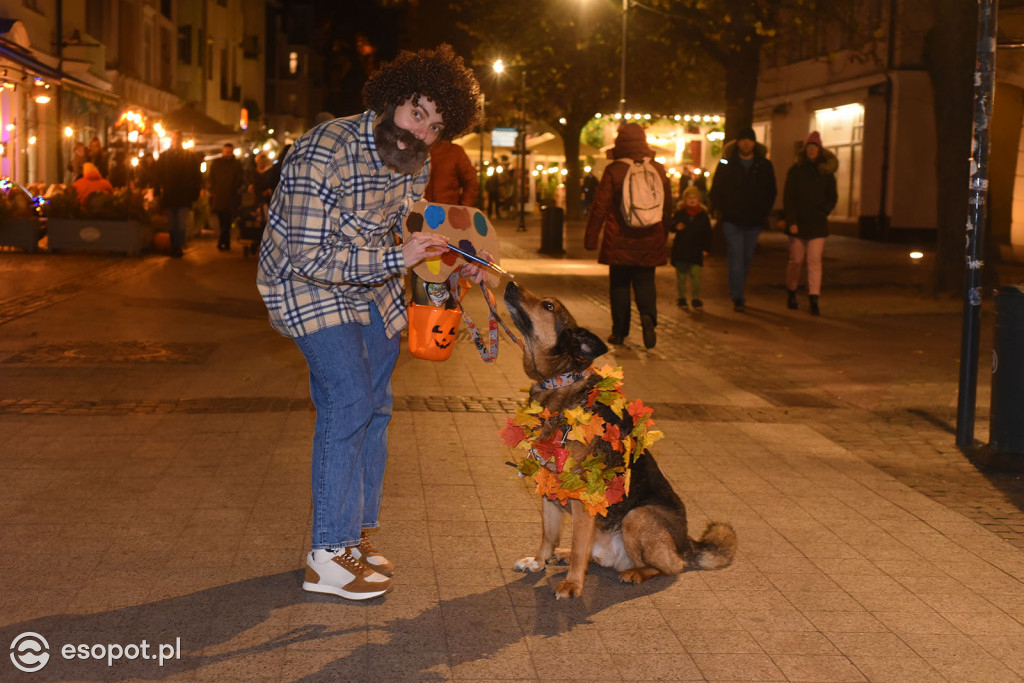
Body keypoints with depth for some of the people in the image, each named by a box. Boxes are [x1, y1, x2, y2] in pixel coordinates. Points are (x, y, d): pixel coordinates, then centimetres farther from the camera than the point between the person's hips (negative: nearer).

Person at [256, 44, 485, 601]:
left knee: (373, 407, 10)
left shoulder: (416, 163, -6)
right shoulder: (325, 152, -31)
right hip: (307, 284, -8)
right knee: (348, 400, -18)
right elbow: (311, 259, -33)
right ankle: (327, 558, -12)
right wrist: (396, 257, -37)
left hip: (372, 286, 8)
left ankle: (356, 535, 24)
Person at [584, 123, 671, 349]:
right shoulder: (659, 169, 1)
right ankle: (648, 315, -17)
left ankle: (619, 331, 11)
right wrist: (661, 231, 23)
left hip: (619, 241, -2)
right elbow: (667, 207, 10)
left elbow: (599, 207, -6)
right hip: (650, 242, 2)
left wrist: (591, 237, 2)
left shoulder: (613, 171, -9)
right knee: (645, 282, 10)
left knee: (619, 284, 9)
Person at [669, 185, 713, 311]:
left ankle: (695, 298, 5)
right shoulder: (679, 214, 3)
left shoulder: (703, 215, 5)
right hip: (680, 249, 0)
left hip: (696, 251, 0)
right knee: (681, 275, 7)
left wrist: (706, 249, 2)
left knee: (695, 275, -4)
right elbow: (671, 226, -6)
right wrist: (676, 227, -29)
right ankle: (681, 297, 18)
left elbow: (707, 234, 8)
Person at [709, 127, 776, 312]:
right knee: (736, 257, -10)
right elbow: (716, 189, 6)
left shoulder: (764, 165, 4)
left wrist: (764, 212, 4)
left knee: (747, 258, 13)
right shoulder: (727, 164, 1)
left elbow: (771, 191, 12)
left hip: (754, 221, 3)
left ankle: (737, 291, 32)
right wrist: (718, 209, -5)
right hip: (732, 220, -3)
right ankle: (738, 298, -11)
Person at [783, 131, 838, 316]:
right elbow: (788, 197, -1)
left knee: (814, 261, -7)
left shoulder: (826, 172, 7)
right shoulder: (795, 170, 2)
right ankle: (791, 293, 27)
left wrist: (823, 212, -5)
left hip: (818, 224, 1)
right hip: (798, 223, 0)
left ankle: (814, 301, -11)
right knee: (796, 261, 6)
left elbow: (832, 197, 12)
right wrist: (791, 222, -10)